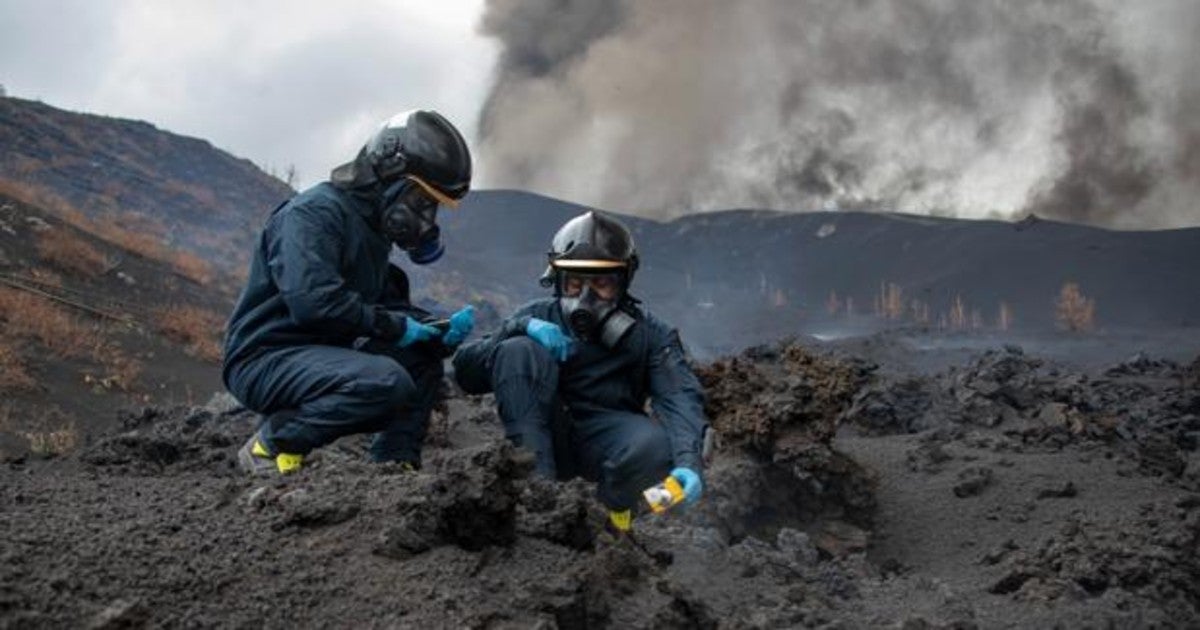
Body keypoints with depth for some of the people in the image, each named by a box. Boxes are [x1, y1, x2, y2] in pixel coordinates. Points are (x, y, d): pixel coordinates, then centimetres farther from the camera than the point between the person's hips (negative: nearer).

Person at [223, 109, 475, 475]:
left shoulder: (371, 226, 17)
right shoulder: (315, 212, -14)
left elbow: (389, 302, 21)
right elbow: (313, 300, -28)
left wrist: (438, 330, 2)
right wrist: (392, 326, -19)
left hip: (321, 355, 10)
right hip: (265, 358, -10)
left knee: (422, 359, 7)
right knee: (387, 382, -29)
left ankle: (396, 461, -3)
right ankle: (272, 444, -15)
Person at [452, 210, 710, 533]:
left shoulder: (649, 334, 1)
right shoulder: (540, 315, 2)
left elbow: (680, 396, -17)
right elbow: (466, 373, -5)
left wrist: (687, 461, -38)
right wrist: (520, 328, -22)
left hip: (603, 445, 0)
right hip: (545, 439, 1)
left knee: (655, 444, -34)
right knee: (518, 350, -20)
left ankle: (613, 507, 0)